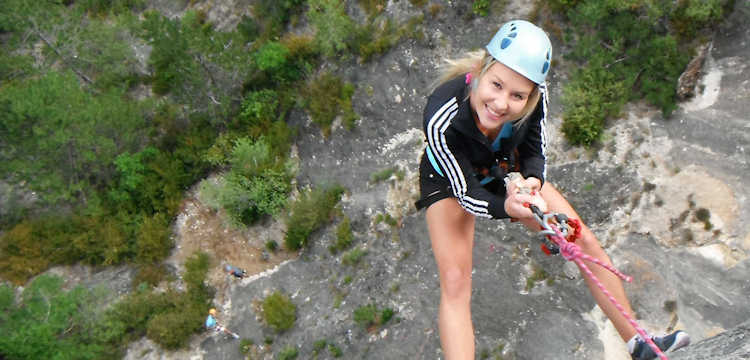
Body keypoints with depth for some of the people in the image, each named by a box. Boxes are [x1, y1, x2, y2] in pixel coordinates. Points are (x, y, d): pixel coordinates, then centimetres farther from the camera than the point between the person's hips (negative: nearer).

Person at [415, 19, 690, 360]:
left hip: (507, 172, 4)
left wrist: (532, 181, -34)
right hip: (451, 180, -3)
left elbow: (534, 152, -12)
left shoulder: (535, 95, -29)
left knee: (584, 242, -1)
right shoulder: (441, 117, -40)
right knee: (455, 282, -20)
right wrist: (507, 207, -48)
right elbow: (466, 193, -29)